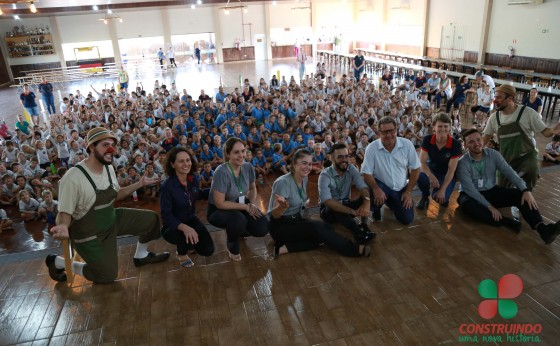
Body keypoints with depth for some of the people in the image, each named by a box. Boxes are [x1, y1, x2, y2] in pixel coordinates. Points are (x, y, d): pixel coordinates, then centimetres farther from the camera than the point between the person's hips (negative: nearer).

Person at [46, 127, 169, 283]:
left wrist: (139, 184, 3)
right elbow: (64, 213, -22)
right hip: (89, 234, -7)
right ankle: (58, 262, 20)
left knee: (151, 219, 2)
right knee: (108, 275, 2)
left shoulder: (109, 168, -4)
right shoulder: (73, 177, -30)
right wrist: (63, 226, -44)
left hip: (112, 219, 7)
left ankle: (141, 256, 27)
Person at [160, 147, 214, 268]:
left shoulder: (192, 178, -7)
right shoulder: (167, 186, -26)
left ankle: (186, 243, 26)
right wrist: (184, 227, -43)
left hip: (191, 219, 6)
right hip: (172, 225, -6)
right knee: (190, 236, -38)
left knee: (208, 250, -7)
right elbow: (166, 215, -27)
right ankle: (181, 253, 0)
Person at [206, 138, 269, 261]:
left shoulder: (248, 167, -10)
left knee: (262, 228, -14)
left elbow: (253, 188, 10)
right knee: (238, 220, -38)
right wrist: (246, 206, -21)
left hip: (239, 207, 6)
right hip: (217, 211, -6)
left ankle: (236, 231, 20)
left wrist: (251, 204, -10)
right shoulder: (221, 172, -29)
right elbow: (220, 204, -26)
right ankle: (232, 246, -2)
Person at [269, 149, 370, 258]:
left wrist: (305, 203, 1)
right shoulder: (283, 182, -22)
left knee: (327, 228, -17)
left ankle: (284, 248, -20)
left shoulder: (304, 179, 3)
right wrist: (282, 206, -46)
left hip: (297, 219, 8)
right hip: (281, 225, -8)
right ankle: (355, 249, -18)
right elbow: (275, 215, -24)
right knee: (318, 228, -28)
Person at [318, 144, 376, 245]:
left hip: (345, 206, 5)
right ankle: (358, 233, -48)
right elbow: (326, 200, -35)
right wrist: (352, 211, -45)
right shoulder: (325, 175, -21)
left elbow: (363, 186, -17)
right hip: (329, 211, -4)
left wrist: (366, 202, -41)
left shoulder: (351, 168, -6)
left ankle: (364, 225, -29)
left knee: (365, 196, -19)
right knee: (332, 207, -39)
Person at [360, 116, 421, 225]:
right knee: (375, 193, -36)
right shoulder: (371, 148, -17)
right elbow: (366, 173, -16)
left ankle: (392, 202, 31)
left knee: (407, 219, -2)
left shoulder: (407, 144, -11)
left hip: (401, 189, 3)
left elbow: (415, 168, -4)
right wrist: (376, 189, -34)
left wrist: (408, 192, -6)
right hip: (381, 186, -2)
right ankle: (375, 210, 1)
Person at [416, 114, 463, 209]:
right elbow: (422, 162, -18)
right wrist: (431, 176, -39)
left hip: (446, 174, -1)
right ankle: (425, 196, -1)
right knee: (420, 176, -34)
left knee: (439, 197, -26)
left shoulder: (455, 144, -21)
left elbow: (451, 169, -20)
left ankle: (444, 197, 15)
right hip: (431, 169, 2)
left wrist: (442, 190, -26)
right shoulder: (427, 140, -17)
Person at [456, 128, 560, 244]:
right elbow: (470, 189, -23)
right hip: (472, 195, -4)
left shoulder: (493, 154, -4)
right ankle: (506, 222, -38)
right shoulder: (462, 163, -17)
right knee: (467, 205, -40)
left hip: (492, 192, 4)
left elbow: (509, 172, -11)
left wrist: (525, 190, -26)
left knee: (521, 195, -20)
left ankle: (542, 228, -37)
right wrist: (489, 206, -29)